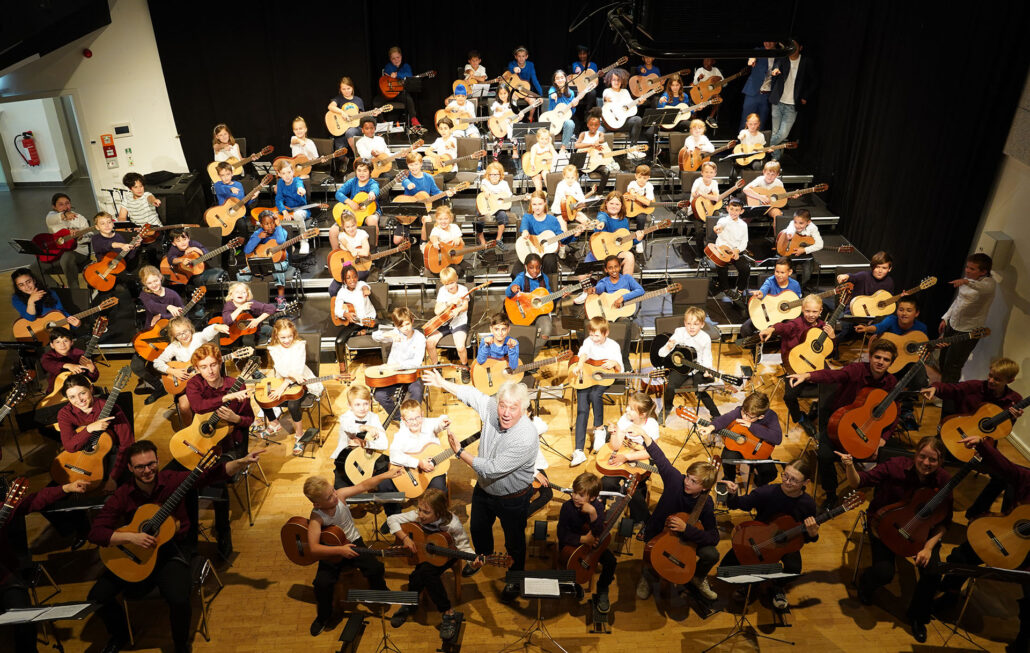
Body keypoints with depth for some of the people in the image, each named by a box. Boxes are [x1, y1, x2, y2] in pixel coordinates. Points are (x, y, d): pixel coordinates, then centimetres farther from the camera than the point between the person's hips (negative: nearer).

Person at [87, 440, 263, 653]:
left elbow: (213, 474, -19)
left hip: (172, 549, -3)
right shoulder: (122, 497, -8)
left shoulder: (173, 481, -12)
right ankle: (119, 636, 27)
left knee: (179, 600, -26)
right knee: (97, 596, -7)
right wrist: (130, 537, -27)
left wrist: (241, 463, -34)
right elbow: (96, 532, -12)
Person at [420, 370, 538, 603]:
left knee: (514, 541, 19)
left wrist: (460, 453, -28)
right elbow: (471, 394, 2)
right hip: (484, 488, 6)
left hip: (512, 499, -6)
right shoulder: (492, 409, -21)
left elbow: (492, 469, -35)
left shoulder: (526, 438, -39)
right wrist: (443, 383, 4)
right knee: (478, 529, 29)